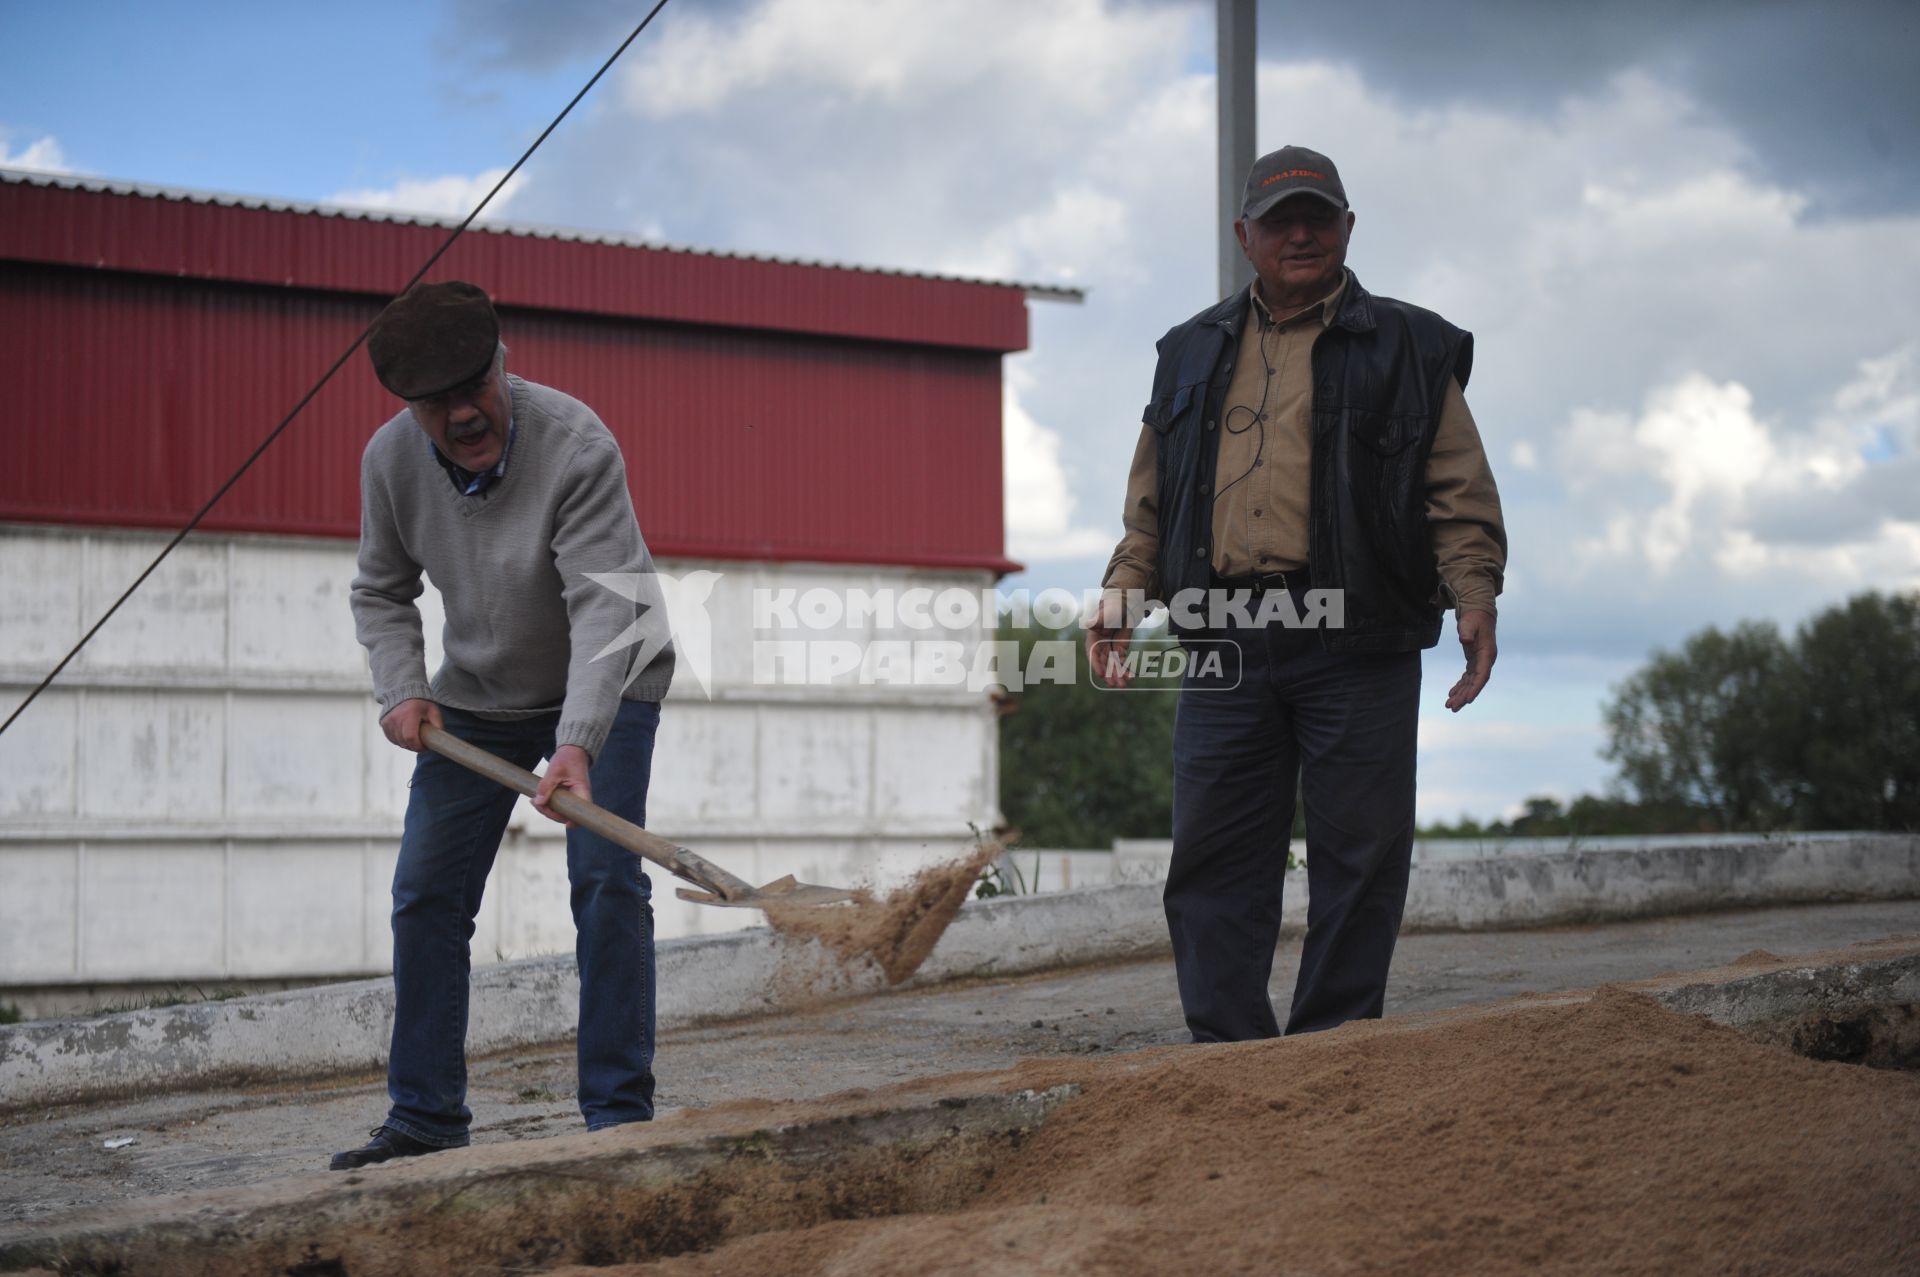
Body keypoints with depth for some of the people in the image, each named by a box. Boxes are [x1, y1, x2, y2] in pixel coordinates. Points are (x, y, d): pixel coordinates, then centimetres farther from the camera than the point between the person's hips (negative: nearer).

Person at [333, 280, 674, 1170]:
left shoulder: (577, 446, -31)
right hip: (477, 696, 5)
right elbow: (381, 592, 3)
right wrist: (401, 690, -14)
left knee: (605, 880, -16)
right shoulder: (391, 459, -14)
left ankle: (620, 1112, -9)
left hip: (605, 681, -5)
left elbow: (602, 607, -38)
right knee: (426, 895, 2)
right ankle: (426, 1116, 12)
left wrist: (577, 744, -49)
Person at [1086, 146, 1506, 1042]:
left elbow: (1459, 489, 4)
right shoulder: (1192, 355, 20)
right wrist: (1125, 591, 7)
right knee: (1214, 851, 1)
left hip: (1355, 643, -3)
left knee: (1358, 852, -1)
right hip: (1225, 648, 3)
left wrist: (1473, 595, -10)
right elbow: (1151, 500, 22)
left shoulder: (1408, 350, 10)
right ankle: (1226, 1048, 8)